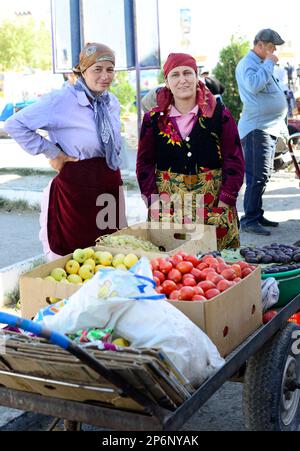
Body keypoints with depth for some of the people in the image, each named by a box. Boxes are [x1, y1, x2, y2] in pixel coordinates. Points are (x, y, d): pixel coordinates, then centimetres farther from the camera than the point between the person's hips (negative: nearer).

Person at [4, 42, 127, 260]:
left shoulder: (113, 103, 9)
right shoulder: (62, 100, -13)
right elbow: (15, 124, -13)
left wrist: (115, 175, 15)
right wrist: (52, 153, -12)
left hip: (111, 184, 7)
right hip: (77, 186, -7)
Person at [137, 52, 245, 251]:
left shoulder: (219, 114, 2)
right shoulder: (154, 119, 6)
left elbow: (234, 160, 1)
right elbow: (145, 163, 7)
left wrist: (225, 201, -7)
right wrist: (154, 202, -4)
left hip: (213, 206, -1)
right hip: (167, 207, 1)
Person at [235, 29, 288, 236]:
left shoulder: (261, 64, 23)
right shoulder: (248, 63, -9)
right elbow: (254, 85, -29)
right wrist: (269, 63, -19)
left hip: (269, 128, 10)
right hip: (257, 128, -10)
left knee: (263, 175, 11)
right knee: (259, 175, -15)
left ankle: (257, 215, 17)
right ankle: (249, 220, -13)